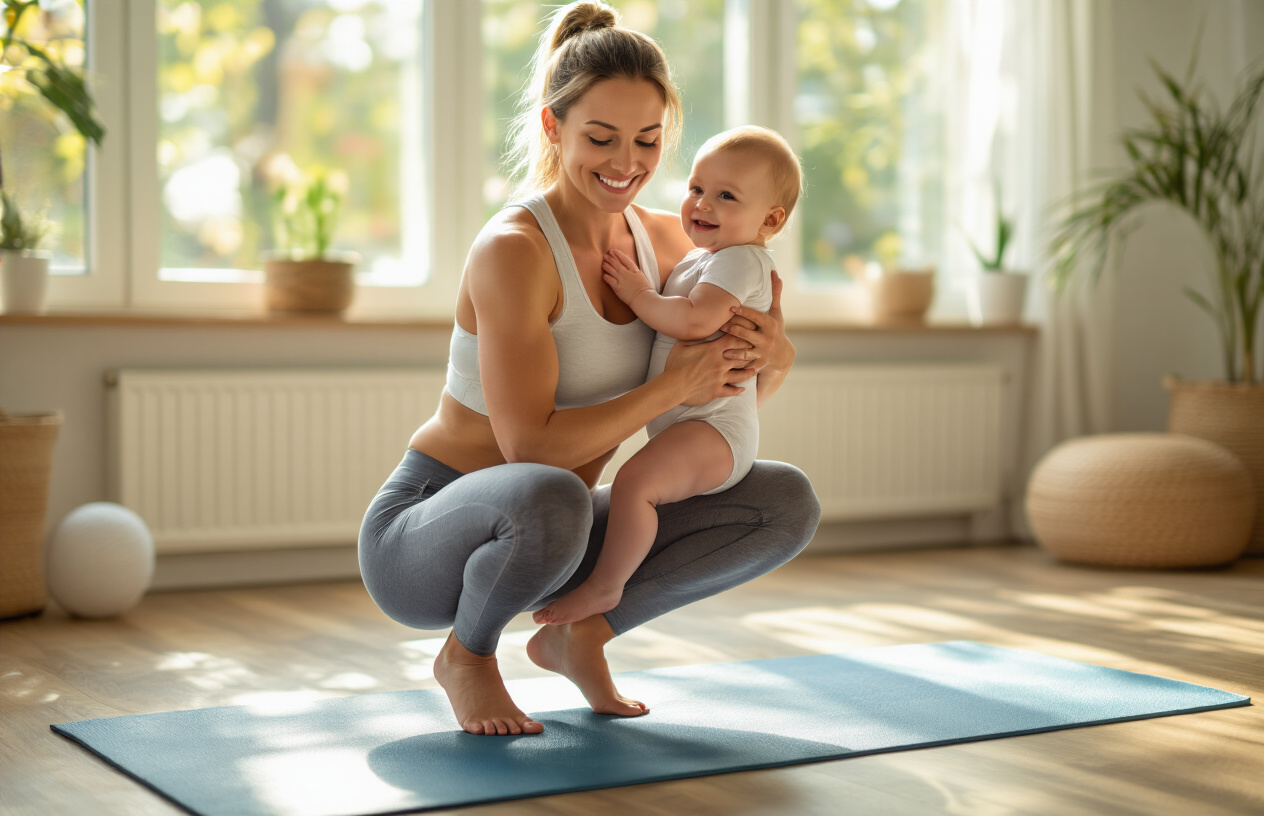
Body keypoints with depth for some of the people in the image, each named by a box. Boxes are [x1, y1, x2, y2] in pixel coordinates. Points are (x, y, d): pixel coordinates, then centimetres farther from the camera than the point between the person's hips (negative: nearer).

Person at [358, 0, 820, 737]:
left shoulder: (663, 242, -1)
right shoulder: (513, 249, -23)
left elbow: (736, 397, 9)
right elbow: (531, 447, -27)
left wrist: (773, 357, -14)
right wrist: (674, 386, -25)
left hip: (536, 537, 6)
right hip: (422, 537, -6)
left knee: (790, 504, -5)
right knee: (551, 500, -42)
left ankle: (579, 633, 4)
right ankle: (467, 653, -9)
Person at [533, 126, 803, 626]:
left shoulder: (741, 260, -13)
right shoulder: (699, 259, 18)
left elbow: (696, 321, -28)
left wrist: (638, 295, -16)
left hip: (714, 428, -11)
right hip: (681, 425, 11)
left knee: (634, 480, -30)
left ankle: (604, 588, -21)